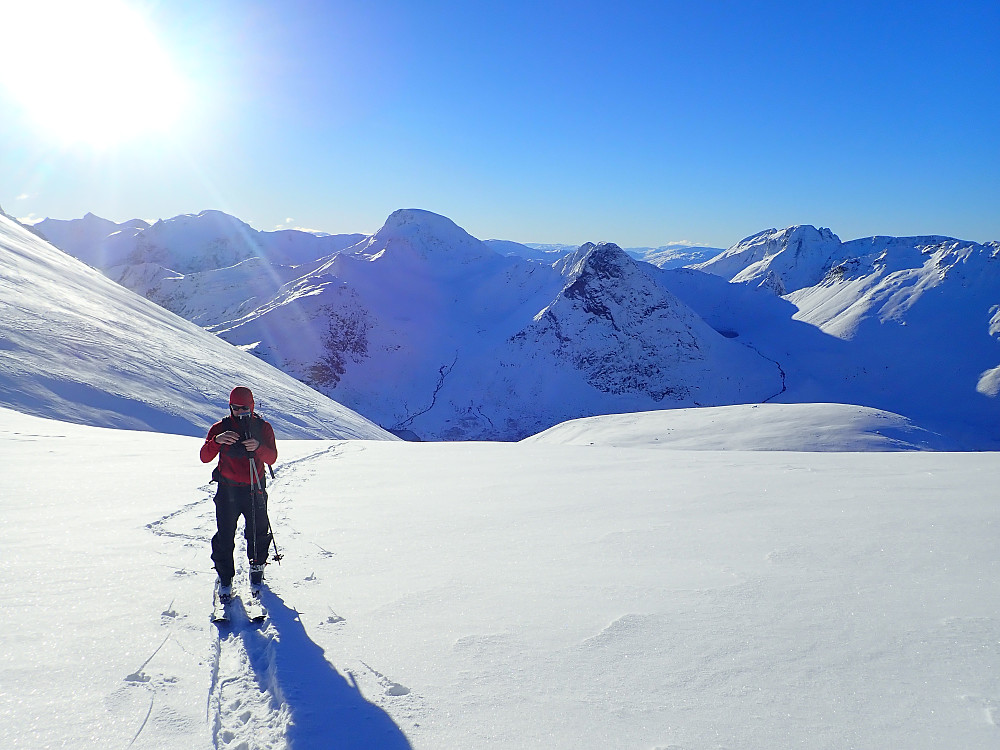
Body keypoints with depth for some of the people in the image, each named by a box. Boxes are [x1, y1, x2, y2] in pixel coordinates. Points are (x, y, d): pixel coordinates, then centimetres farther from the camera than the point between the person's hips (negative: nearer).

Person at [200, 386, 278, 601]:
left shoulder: (263, 428, 2)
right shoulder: (220, 428, 1)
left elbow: (272, 458, -8)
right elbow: (204, 457, -7)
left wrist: (258, 447, -29)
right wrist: (217, 441, -26)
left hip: (255, 490, 0)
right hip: (227, 489, 0)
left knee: (258, 533, 5)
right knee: (224, 536, -1)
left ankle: (257, 570, 27)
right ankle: (225, 579, 15)